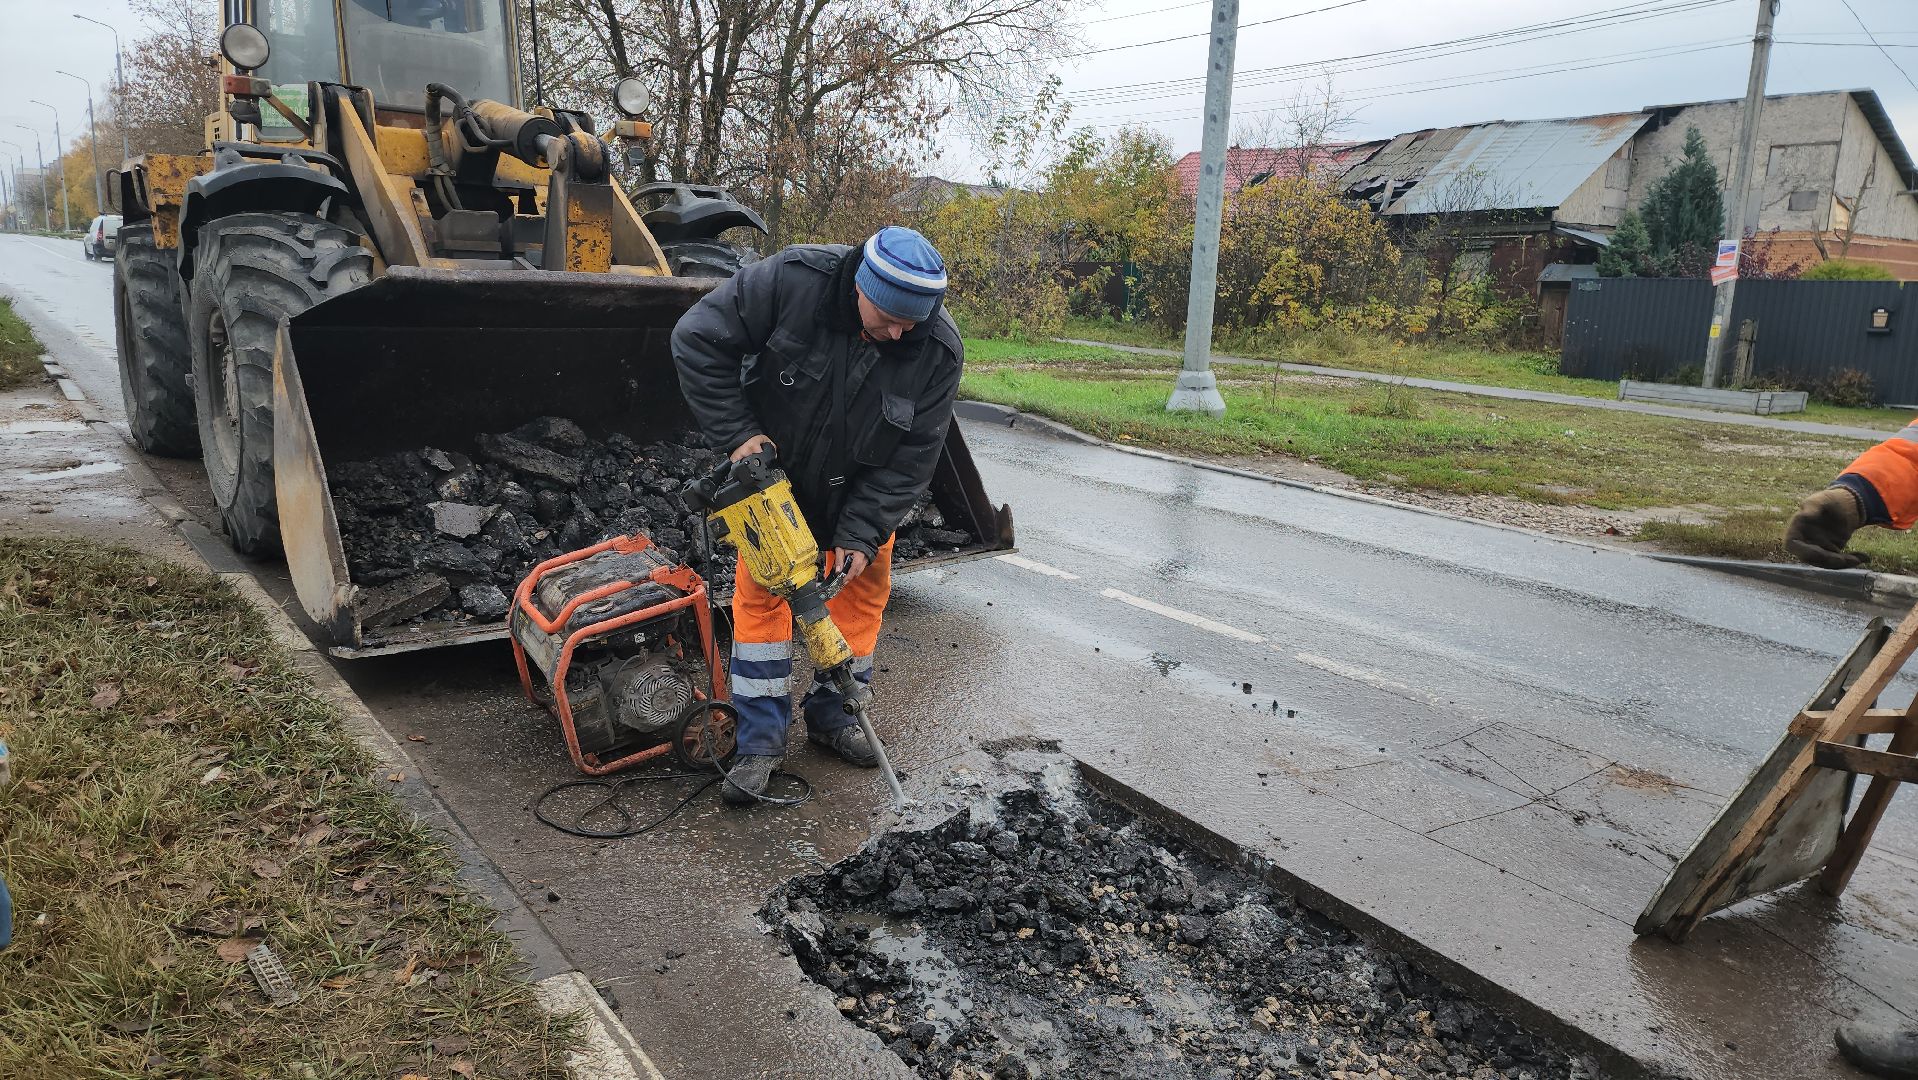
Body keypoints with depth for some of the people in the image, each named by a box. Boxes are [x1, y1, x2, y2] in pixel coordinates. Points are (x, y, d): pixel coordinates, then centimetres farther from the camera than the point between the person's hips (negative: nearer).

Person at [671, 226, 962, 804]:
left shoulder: (939, 349, -26)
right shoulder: (793, 279, -32)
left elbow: (912, 457, -19)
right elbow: (698, 339, -24)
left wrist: (862, 533, -24)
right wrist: (736, 433, -27)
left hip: (862, 488, 2)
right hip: (775, 469, -1)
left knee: (864, 589, 7)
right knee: (760, 587, -3)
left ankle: (832, 713, 26)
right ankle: (761, 735, 7)